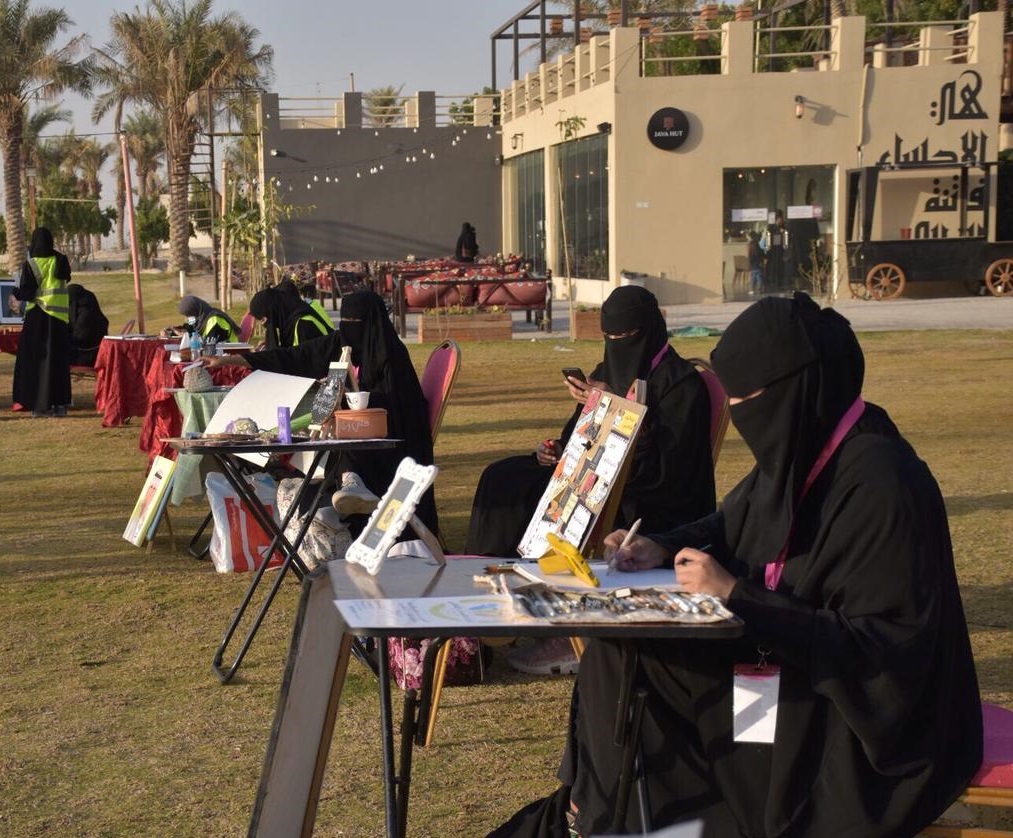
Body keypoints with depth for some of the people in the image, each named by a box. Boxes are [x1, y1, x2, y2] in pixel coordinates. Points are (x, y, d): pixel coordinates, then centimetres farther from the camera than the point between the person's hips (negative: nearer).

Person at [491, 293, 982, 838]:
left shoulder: (877, 481, -26)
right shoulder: (799, 450, 0)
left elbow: (877, 644, -26)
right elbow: (732, 524, 17)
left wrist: (736, 595, -26)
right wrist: (663, 549, -3)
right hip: (795, 660, 9)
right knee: (619, 648, 2)